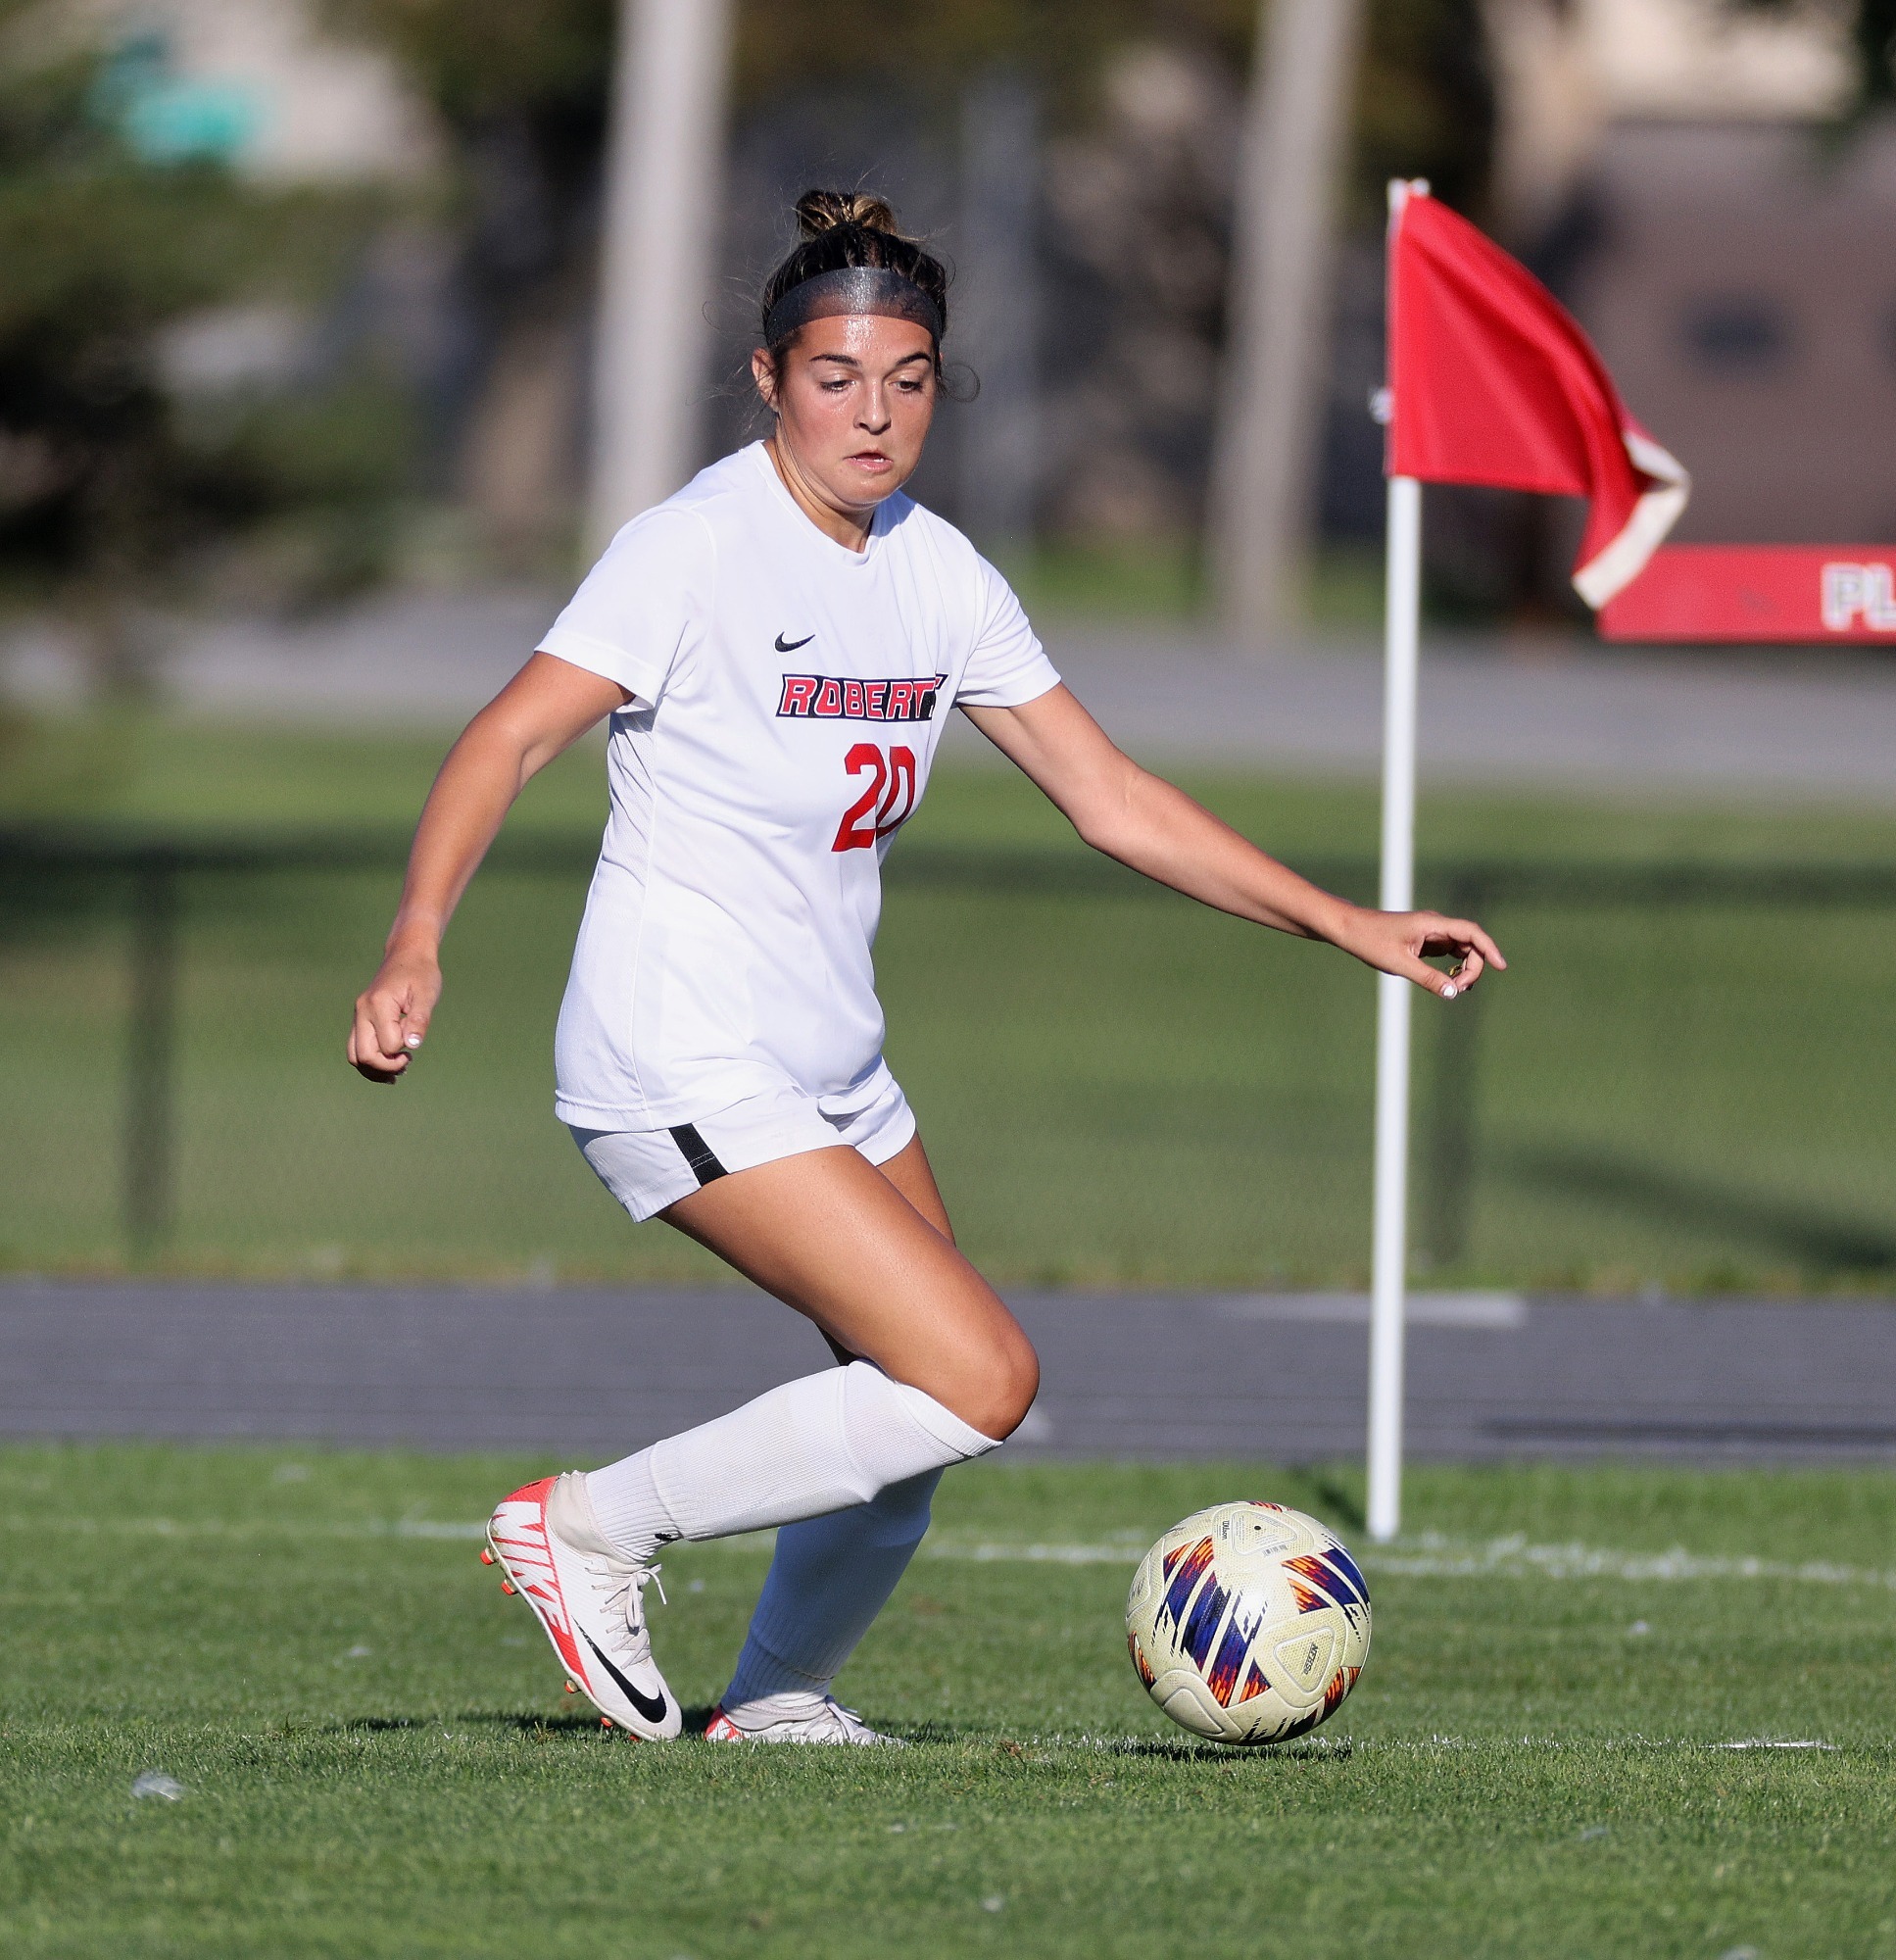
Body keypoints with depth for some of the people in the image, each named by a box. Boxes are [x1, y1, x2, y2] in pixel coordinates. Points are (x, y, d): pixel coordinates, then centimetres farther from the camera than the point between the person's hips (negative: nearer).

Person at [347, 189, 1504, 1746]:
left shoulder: (935, 572, 7)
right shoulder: (700, 548, -14)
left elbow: (1111, 799, 11)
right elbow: (510, 739, -20)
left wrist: (1349, 926, 7)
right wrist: (418, 945, -36)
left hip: (835, 1073, 8)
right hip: (686, 1072, -8)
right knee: (981, 1378, -17)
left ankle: (778, 1702, 32)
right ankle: (599, 1527, -6)